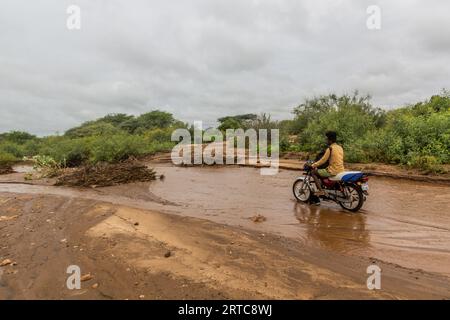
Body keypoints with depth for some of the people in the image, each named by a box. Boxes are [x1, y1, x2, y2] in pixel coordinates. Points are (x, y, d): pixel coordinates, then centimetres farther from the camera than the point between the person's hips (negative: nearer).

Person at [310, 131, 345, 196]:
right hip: (341, 170, 9)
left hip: (333, 171, -9)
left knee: (314, 172, 0)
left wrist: (313, 165, -3)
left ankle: (321, 191, -9)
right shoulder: (340, 147, 12)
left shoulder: (330, 148, -13)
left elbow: (323, 160, -13)